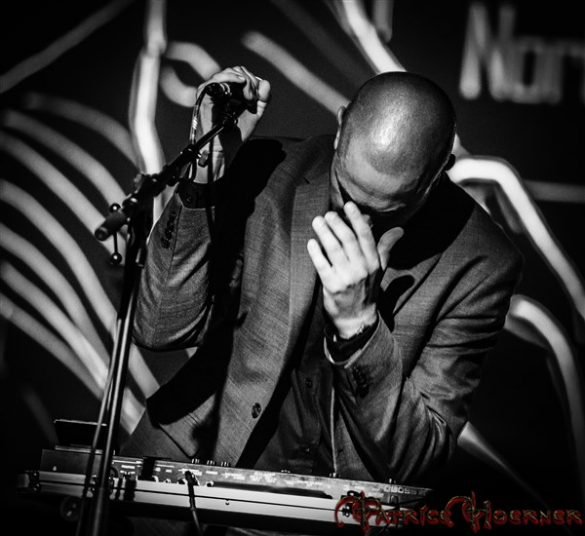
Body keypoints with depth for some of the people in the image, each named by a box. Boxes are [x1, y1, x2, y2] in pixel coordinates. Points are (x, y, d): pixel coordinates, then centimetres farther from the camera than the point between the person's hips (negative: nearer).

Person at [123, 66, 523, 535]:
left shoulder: (480, 264, -13)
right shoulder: (267, 172, -8)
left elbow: (414, 462, -13)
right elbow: (161, 331, -10)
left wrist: (358, 325, -28)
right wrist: (207, 174, -20)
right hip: (205, 462, 0)